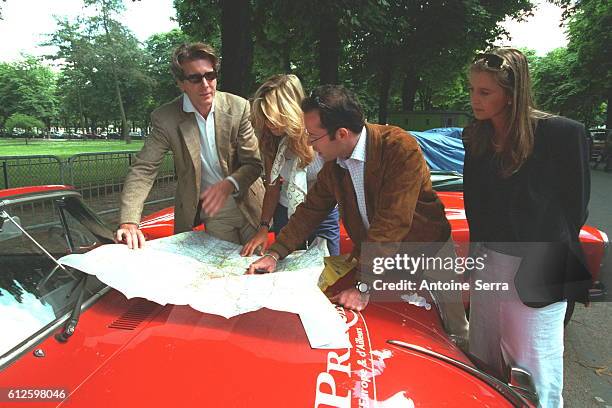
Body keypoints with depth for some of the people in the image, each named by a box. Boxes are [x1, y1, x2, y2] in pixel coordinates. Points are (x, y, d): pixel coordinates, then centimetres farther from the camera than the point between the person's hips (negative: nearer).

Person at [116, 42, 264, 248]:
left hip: (250, 206, 1)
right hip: (212, 215, -1)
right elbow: (143, 169, -15)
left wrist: (228, 184, -32)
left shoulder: (238, 107, -11)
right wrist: (129, 222, -28)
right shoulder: (165, 118, -12)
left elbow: (254, 164, -11)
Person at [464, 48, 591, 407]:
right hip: (487, 262, 6)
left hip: (536, 271, -5)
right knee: (483, 362, 17)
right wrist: (477, 251, 11)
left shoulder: (562, 134, -13)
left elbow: (574, 207, -7)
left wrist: (547, 263, -4)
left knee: (533, 371, 7)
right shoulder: (476, 138, 4)